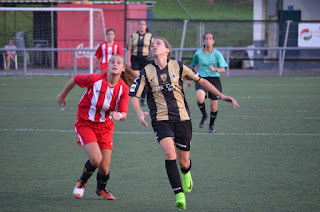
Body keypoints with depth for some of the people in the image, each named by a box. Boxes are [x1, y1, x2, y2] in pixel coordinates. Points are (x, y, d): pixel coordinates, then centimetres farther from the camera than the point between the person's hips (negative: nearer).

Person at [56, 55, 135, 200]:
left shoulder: (123, 89, -11)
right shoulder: (95, 79, -19)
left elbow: (124, 114, -8)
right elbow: (75, 80, -1)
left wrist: (119, 115, -33)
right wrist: (63, 95, 14)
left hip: (105, 127, 3)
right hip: (85, 124, -3)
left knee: (104, 167, 0)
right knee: (96, 159, -22)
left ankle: (101, 189, 35)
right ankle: (82, 182, 11)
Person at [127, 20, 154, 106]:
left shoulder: (150, 36, 7)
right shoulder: (133, 36, 9)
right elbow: (129, 49, 9)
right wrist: (128, 61, 0)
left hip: (145, 59, 0)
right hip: (135, 59, 0)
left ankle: (143, 99, 10)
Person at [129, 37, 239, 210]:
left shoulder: (178, 67, 2)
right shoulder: (146, 72, 1)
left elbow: (201, 81, 12)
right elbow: (134, 96, 2)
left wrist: (221, 95, 4)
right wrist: (139, 113, -19)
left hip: (182, 119, 1)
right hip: (161, 120, -1)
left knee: (183, 162, 5)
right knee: (170, 153, -24)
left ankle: (186, 173, 45)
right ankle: (179, 195, -19)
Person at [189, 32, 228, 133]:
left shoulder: (217, 54, -3)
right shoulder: (198, 54, 1)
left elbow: (223, 70, -9)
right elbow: (193, 67, 18)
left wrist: (215, 69, -29)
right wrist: (190, 78, 20)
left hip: (214, 80, 0)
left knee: (214, 105, 1)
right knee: (200, 98, -29)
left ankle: (211, 125, 28)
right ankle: (204, 115, 1)